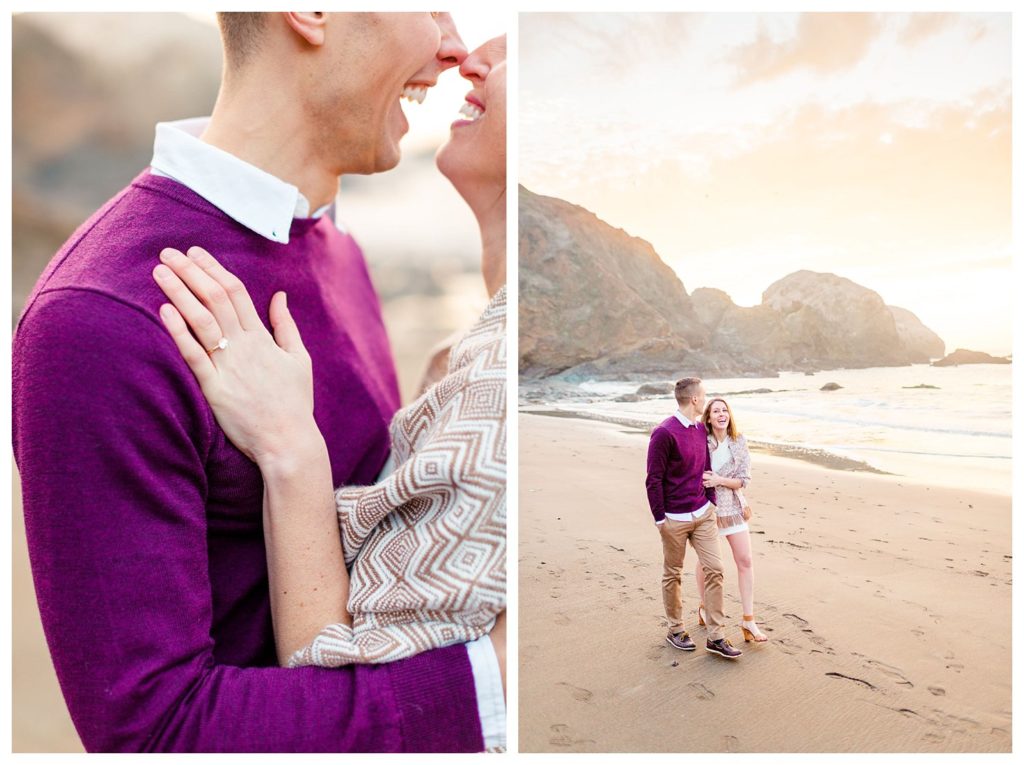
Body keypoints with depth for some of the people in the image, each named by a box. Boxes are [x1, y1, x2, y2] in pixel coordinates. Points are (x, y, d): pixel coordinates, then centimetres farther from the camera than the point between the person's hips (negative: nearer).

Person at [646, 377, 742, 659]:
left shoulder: (701, 429, 7)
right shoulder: (664, 433, -17)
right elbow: (654, 479, -14)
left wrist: (711, 502, 15)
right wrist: (660, 519, -13)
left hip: (703, 514, 7)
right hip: (675, 519, -6)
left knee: (714, 569, 3)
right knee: (673, 575, 9)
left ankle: (716, 637, 11)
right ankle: (675, 630, 26)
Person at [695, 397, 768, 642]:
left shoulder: (739, 442, -4)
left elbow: (744, 479, -6)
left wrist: (719, 480, -20)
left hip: (733, 507, 2)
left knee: (745, 561, -1)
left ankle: (748, 622, 6)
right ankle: (704, 608, 34)